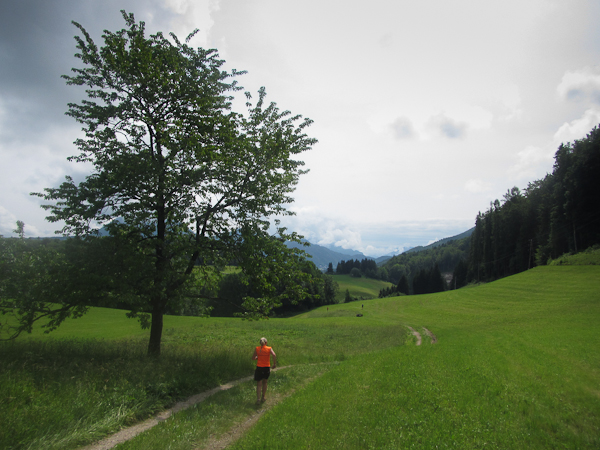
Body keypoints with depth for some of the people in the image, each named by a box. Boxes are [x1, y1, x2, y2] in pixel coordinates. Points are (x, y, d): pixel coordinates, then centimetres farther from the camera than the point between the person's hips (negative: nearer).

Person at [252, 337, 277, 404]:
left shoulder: (257, 349, 0)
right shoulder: (269, 348, -2)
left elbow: (253, 358, 4)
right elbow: (274, 355, -18)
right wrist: (275, 364, -9)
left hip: (259, 368, -1)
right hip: (267, 368, 1)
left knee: (259, 384, 6)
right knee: (264, 383, 21)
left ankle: (258, 399, -3)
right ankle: (263, 397, 31)